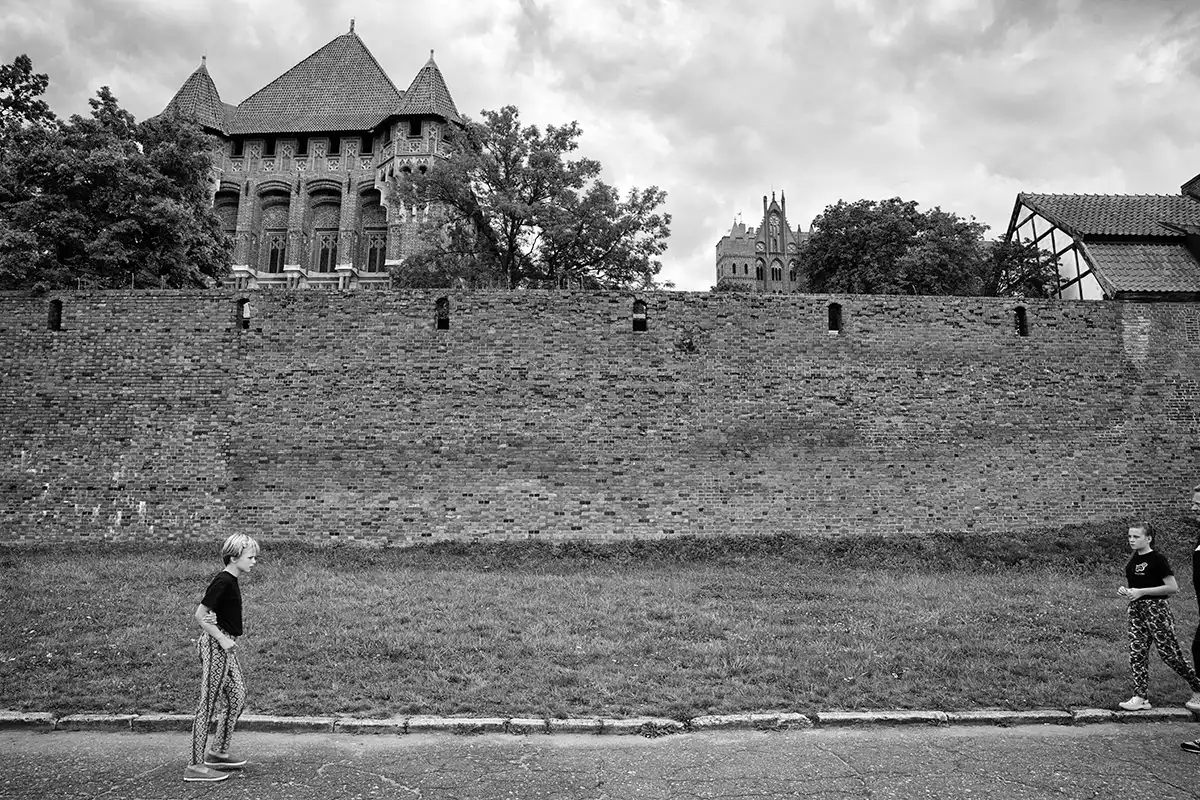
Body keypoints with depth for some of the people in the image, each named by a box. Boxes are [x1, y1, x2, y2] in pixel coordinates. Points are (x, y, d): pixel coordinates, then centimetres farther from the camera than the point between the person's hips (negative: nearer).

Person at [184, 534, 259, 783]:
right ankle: (196, 766, 3)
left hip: (224, 645, 10)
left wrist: (228, 638, 12)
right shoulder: (223, 581, -17)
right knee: (208, 704, -4)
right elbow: (200, 615, -20)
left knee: (237, 696, 15)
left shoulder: (230, 581, 12)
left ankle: (218, 753, 27)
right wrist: (222, 639, -17)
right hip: (215, 645, -10)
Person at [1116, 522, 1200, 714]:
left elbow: (1173, 587, -15)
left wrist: (1141, 591, -19)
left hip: (1156, 609, -7)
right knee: (1137, 653, 1)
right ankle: (1140, 698, 2)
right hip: (1136, 610, 7)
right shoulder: (1132, 562, 12)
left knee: (1170, 653, -1)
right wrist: (1124, 591, 1)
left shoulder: (1157, 560, -10)